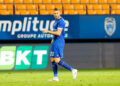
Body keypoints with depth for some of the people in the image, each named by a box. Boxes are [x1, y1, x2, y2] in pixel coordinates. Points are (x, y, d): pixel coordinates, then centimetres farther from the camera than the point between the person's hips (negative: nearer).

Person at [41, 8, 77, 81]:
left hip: (59, 42, -10)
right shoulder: (56, 21, 17)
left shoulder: (61, 21, -14)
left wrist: (47, 31, -19)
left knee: (57, 61, -14)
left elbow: (58, 33, -23)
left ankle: (72, 70, -10)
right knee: (53, 60, 8)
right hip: (55, 42, 10)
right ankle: (55, 77, 11)